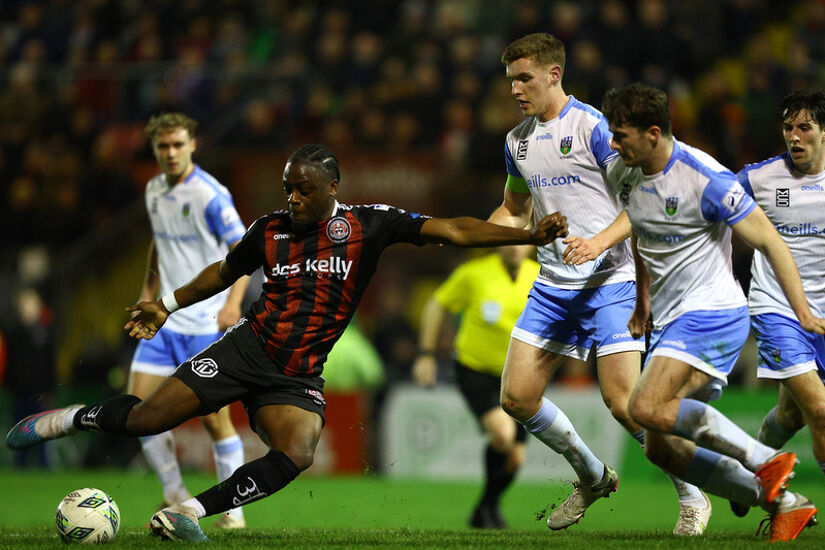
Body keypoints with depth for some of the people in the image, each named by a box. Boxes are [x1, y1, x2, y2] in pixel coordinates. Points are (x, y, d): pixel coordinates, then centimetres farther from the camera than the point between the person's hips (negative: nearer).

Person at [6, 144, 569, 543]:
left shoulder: (368, 224, -5)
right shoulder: (271, 229, 2)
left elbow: (452, 230, -10)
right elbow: (226, 271, 22)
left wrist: (529, 236, -18)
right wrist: (168, 306, 23)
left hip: (297, 378, -1)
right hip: (245, 349, 1)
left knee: (296, 455, -30)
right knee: (144, 419, -8)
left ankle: (186, 512, -19)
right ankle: (76, 418, 23)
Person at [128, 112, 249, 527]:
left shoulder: (210, 194, -13)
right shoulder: (154, 190, 9)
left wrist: (233, 302, -27)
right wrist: (148, 290, 17)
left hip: (207, 321, -7)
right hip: (165, 321, 7)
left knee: (214, 416, -7)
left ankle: (234, 508, 7)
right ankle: (176, 497, 13)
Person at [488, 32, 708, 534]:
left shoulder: (592, 127, -11)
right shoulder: (519, 141, 12)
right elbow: (515, 212, 26)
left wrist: (600, 241, -27)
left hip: (609, 281, -7)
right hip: (552, 285, 7)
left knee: (623, 402, -13)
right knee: (517, 398, 0)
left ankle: (692, 498, 5)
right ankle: (592, 477, 22)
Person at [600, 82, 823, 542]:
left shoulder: (706, 179, -18)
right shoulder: (623, 174, 4)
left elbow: (769, 241, -14)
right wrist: (643, 301, 30)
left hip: (713, 312, -8)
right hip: (671, 322, 8)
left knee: (648, 407, -27)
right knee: (661, 447, -1)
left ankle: (766, 460, -15)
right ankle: (782, 502, 5)